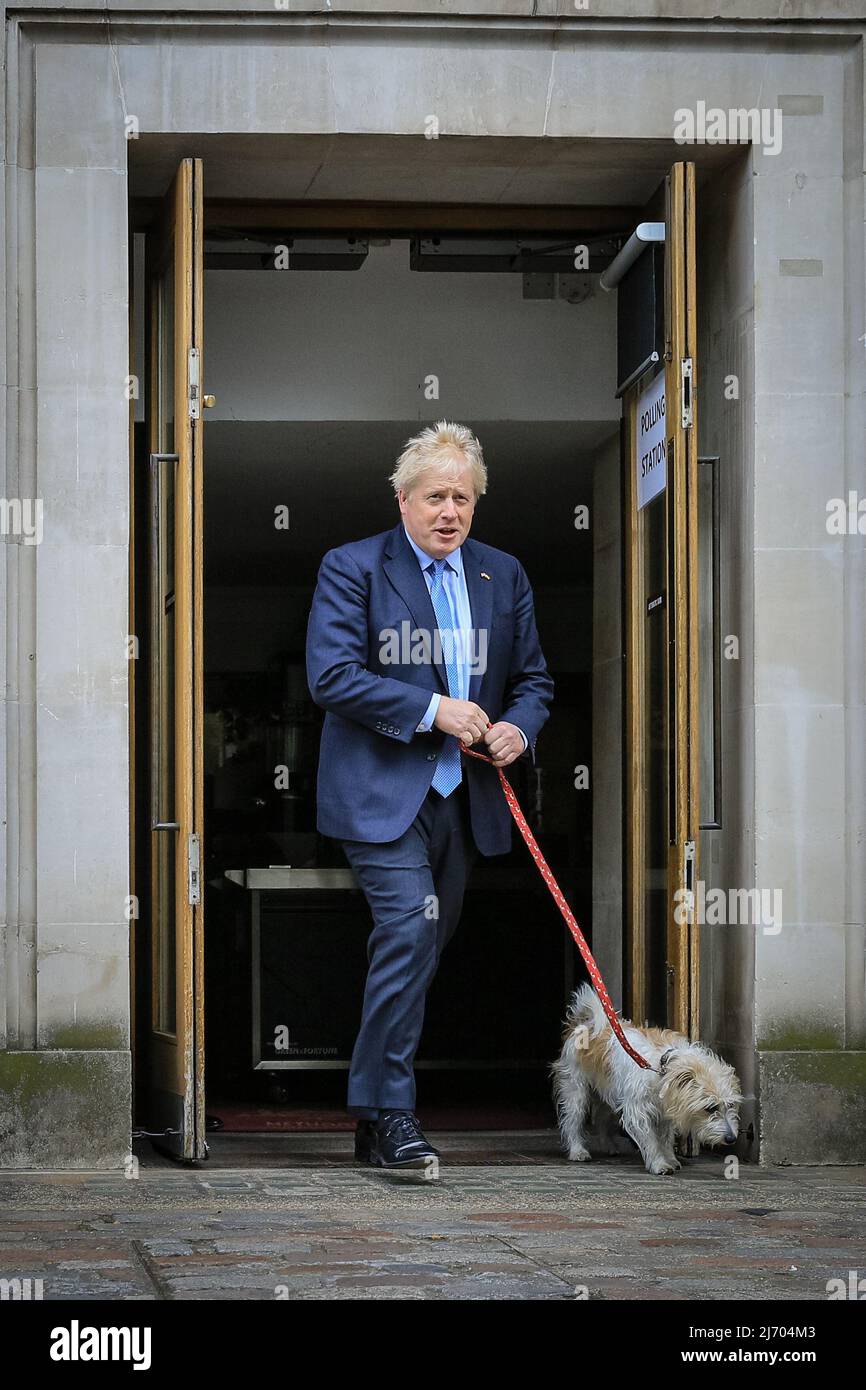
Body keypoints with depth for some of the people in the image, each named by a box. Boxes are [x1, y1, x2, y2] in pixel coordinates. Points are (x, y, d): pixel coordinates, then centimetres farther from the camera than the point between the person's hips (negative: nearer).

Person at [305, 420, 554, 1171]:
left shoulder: (503, 574, 12)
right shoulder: (351, 568, -3)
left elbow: (533, 677, 18)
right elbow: (331, 675, -13)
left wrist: (518, 727, -4)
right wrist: (432, 709, -17)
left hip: (461, 796, 6)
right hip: (380, 792, -6)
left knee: (419, 951, 9)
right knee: (411, 931, -20)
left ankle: (376, 1112, 19)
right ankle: (388, 1111, -13)